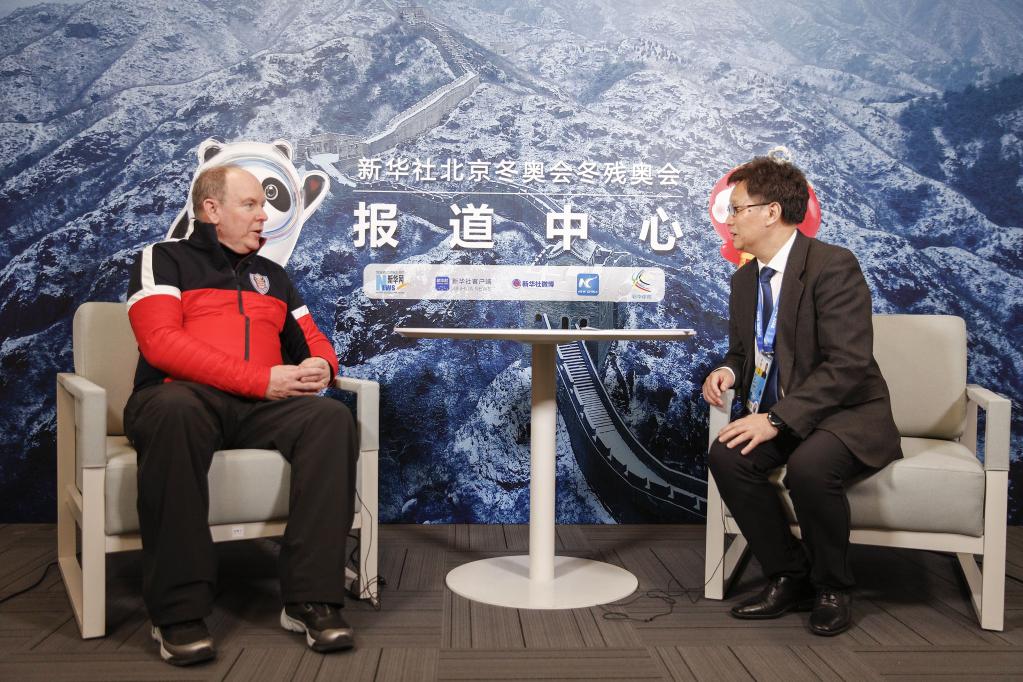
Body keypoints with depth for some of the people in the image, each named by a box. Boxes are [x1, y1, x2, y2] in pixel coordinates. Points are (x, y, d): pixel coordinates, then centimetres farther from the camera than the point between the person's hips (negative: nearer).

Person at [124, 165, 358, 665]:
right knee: (174, 411, -40)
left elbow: (315, 342, 24)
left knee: (331, 418, -27)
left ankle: (310, 599, -28)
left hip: (262, 406, 4)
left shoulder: (272, 275, 26)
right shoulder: (164, 259, 10)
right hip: (186, 394, -4)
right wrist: (261, 379, -15)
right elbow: (160, 342, -7)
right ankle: (179, 610, -32)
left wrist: (321, 365, -4)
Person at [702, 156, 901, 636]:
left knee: (809, 466, -36)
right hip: (779, 414, 7)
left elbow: (848, 362, -24)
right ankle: (789, 579, -4)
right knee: (725, 455, -22)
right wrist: (727, 371, -5)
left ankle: (832, 590, -7)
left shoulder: (833, 266, -17)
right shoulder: (745, 279, 8)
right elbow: (742, 351, 20)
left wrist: (777, 419, -28)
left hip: (846, 414, -6)